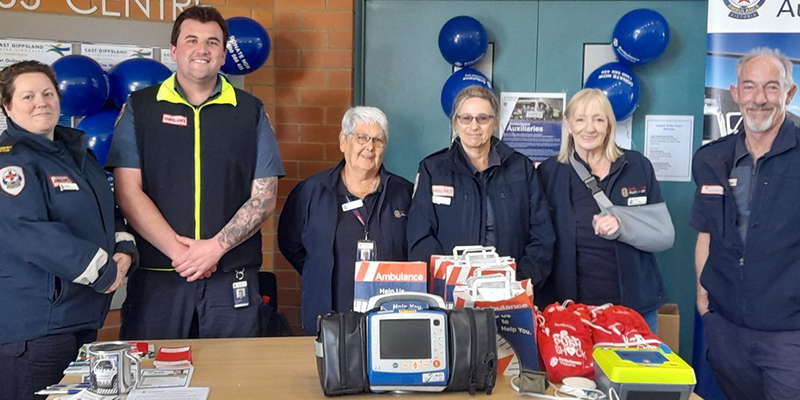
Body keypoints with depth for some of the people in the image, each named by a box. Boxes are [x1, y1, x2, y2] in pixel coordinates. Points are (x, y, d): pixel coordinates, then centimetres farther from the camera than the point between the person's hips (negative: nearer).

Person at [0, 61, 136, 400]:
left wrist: (124, 252, 0)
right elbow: (28, 232, -23)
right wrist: (103, 270, -19)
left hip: (85, 318, 8)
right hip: (33, 324, -8)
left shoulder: (78, 152, 15)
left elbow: (107, 212, 21)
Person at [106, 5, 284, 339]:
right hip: (156, 276, 0)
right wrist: (178, 250, -12)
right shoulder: (139, 108, 7)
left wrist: (216, 247, -11)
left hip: (232, 279, 1)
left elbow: (264, 198, 2)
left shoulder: (251, 112, 8)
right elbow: (128, 193, -1)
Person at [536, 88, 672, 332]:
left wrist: (623, 226, -18)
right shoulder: (549, 172, 1)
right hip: (569, 306, -1)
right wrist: (541, 303, -6)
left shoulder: (638, 166, 1)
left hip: (635, 304, 1)